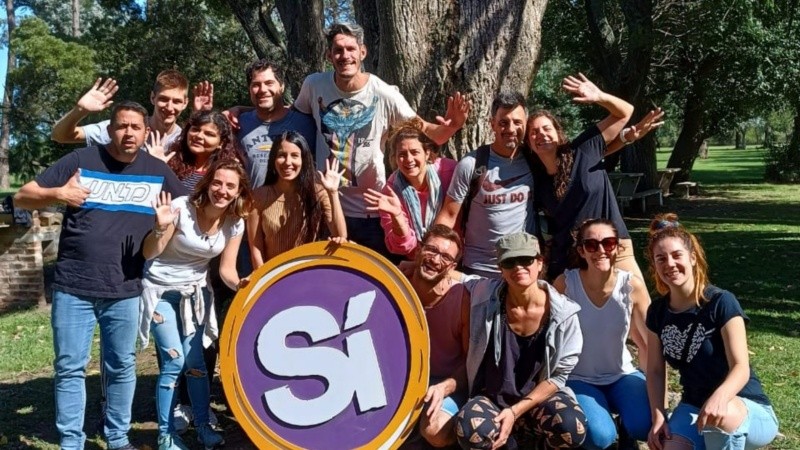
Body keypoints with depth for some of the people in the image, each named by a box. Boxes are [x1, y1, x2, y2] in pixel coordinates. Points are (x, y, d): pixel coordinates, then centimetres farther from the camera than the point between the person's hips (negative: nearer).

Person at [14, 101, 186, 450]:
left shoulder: (158, 171, 4)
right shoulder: (80, 160, -2)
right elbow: (22, 198, 1)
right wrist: (57, 194, -19)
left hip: (125, 291, 2)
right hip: (72, 287, -2)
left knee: (122, 367, 10)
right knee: (70, 368, 2)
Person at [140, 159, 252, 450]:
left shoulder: (235, 223, -10)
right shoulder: (181, 209, -24)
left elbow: (227, 268, -4)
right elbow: (148, 254, -20)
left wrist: (239, 284, -26)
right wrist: (161, 228, -39)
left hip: (194, 292, 4)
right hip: (161, 290, -4)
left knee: (195, 360, 3)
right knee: (174, 360, -10)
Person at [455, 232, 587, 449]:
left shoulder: (562, 313, -11)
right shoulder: (485, 299, -11)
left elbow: (558, 376, -6)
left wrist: (516, 411, -14)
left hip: (540, 396, 1)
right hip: (492, 397, 0)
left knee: (572, 428, -33)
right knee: (470, 430, -36)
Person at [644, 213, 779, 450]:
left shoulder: (722, 302, -17)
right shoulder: (658, 311, 0)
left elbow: (741, 367, -23)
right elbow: (655, 370, 3)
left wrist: (719, 397, -43)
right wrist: (658, 416, -12)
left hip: (750, 410, -4)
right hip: (693, 407, 5)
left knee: (720, 415, -40)